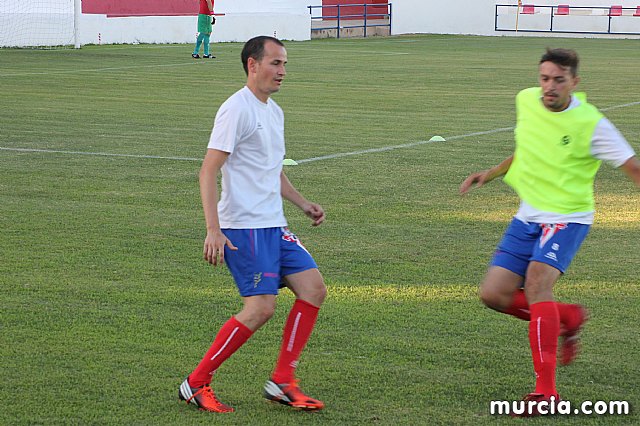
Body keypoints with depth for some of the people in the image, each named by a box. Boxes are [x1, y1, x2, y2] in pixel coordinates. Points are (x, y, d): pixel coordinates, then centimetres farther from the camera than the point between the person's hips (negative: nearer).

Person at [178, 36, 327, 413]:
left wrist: (303, 204, 20)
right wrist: (213, 230, -22)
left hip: (274, 226, 9)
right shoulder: (237, 109, -11)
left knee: (314, 289, 1)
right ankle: (197, 384, -2)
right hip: (243, 227, -9)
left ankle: (282, 382, 8)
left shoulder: (274, 112, 17)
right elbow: (209, 171, -15)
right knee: (261, 308, -14)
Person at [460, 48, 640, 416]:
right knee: (494, 294, -2)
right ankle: (569, 319, 23)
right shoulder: (526, 101, 2)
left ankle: (547, 388, -26)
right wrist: (492, 174, 18)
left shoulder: (590, 123, -16)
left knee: (536, 282, -29)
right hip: (528, 217, 7)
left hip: (567, 218, -7)